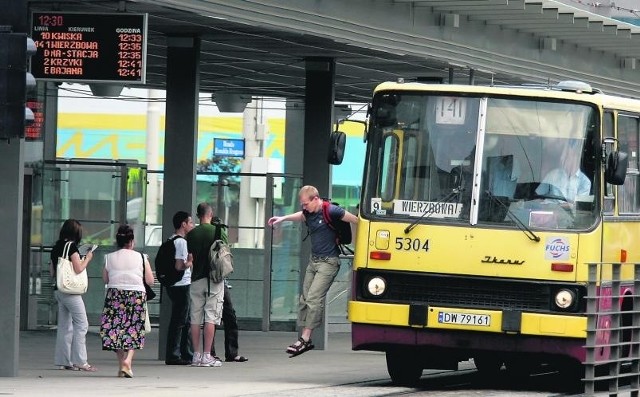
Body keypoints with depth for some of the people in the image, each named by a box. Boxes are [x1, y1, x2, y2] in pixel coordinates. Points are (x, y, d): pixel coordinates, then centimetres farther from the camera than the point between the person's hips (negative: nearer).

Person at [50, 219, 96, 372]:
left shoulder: (56, 247, 12)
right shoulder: (71, 246, -11)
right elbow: (78, 269, -16)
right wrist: (87, 259, 1)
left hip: (58, 290, 8)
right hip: (70, 291, -8)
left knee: (65, 326, 11)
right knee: (81, 324, -5)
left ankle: (63, 361, 11)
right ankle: (80, 361, -9)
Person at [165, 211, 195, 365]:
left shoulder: (171, 241, 16)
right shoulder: (181, 242, -15)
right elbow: (179, 266, -21)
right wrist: (191, 262, -8)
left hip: (175, 286, 10)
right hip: (181, 285, -10)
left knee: (185, 321, 15)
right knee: (179, 321, -6)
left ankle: (186, 354, 20)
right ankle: (173, 356, -3)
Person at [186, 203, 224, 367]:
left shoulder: (191, 234, 3)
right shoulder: (218, 232, -4)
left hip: (196, 279, 3)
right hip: (214, 279, -3)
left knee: (195, 318, 7)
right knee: (211, 317, -3)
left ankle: (196, 355, 6)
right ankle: (207, 355, -8)